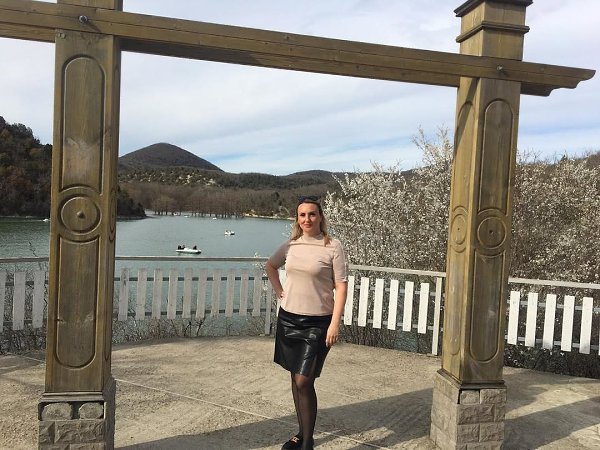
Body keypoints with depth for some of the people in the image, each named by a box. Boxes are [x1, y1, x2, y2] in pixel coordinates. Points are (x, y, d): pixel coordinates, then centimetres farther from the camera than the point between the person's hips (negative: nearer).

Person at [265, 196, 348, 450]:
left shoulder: (333, 247, -10)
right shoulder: (291, 245, 4)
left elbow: (341, 286, -11)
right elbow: (270, 266, 23)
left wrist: (335, 324, -16)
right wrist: (279, 291, 10)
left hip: (316, 323, -5)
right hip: (288, 318, 5)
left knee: (304, 382, -6)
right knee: (295, 378, 14)